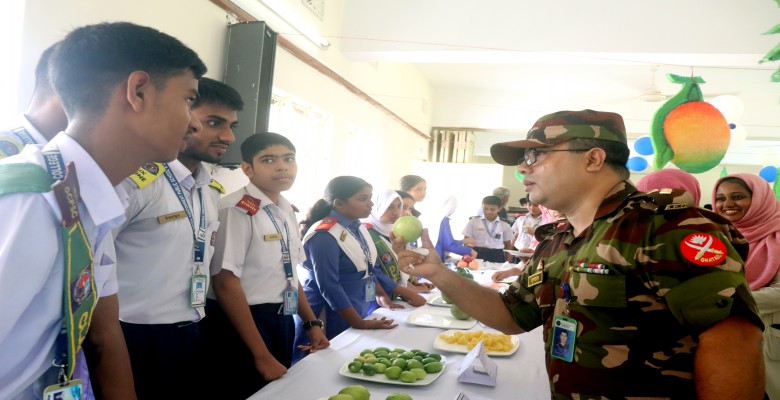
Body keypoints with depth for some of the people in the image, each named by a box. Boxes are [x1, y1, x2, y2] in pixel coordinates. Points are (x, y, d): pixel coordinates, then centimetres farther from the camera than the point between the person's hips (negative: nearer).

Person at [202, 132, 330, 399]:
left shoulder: (288, 212, 6)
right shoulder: (237, 209, -20)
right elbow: (226, 282, -22)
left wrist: (312, 323, 15)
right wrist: (261, 355, -20)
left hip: (282, 322, 8)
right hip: (241, 324, -8)